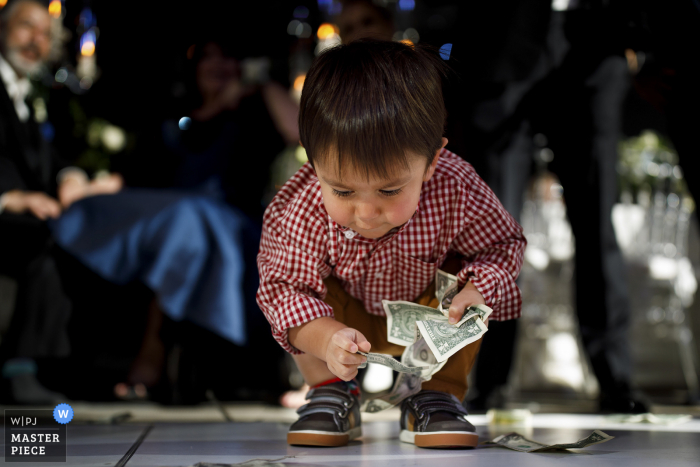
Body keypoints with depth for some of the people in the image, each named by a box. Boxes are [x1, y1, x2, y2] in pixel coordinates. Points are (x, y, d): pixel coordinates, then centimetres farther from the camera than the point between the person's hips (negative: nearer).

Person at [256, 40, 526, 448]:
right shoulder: (303, 209, -36)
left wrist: (478, 289, -40)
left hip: (426, 313, 0)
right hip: (344, 319, 0)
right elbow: (287, 288, -30)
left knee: (464, 282, -29)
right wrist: (326, 339, -50)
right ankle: (329, 390, -8)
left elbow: (504, 243, -18)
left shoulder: (455, 192, -34)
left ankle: (438, 394, -8)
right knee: (276, 261, -25)